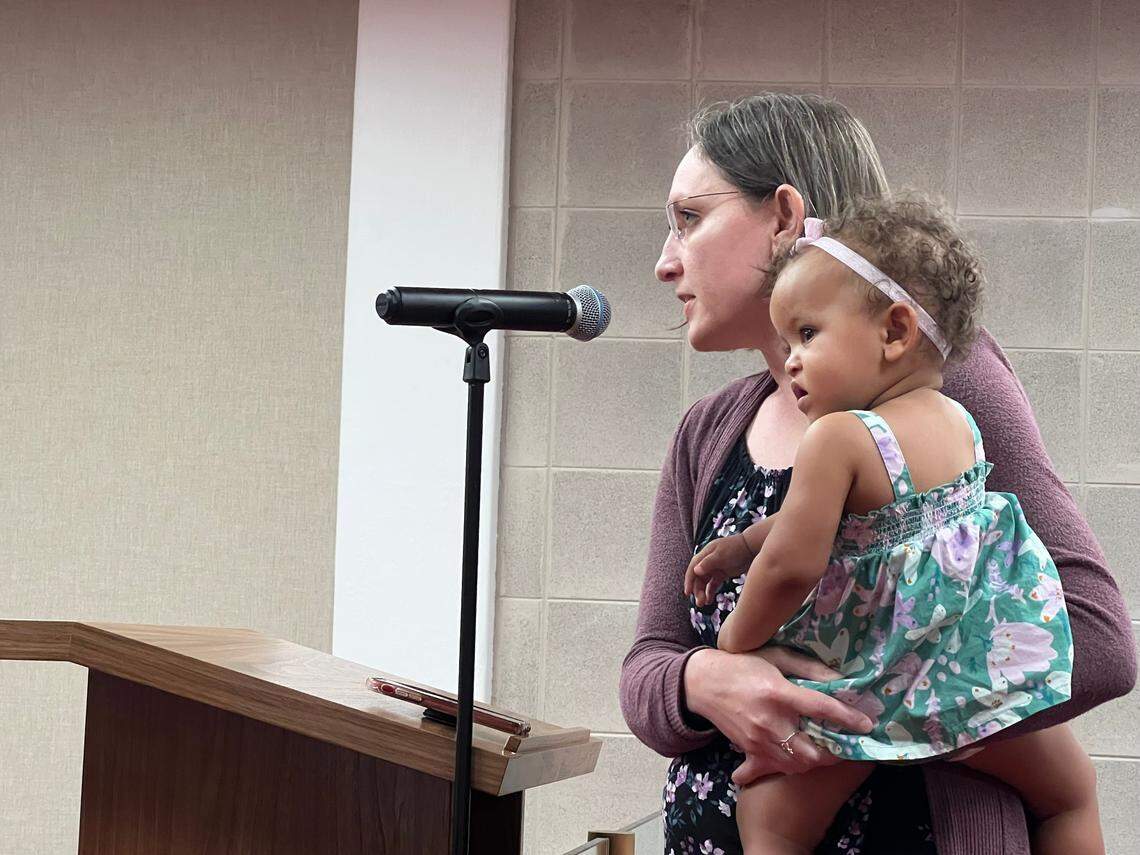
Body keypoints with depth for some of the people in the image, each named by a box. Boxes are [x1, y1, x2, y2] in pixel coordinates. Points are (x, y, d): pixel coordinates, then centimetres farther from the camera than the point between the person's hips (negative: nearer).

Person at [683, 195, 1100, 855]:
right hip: (982, 673, 6)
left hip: (866, 693, -6)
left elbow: (793, 565, -19)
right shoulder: (962, 425, 7)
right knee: (1072, 791, 26)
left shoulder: (840, 438, -16)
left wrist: (737, 637, 0)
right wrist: (745, 543, 25)